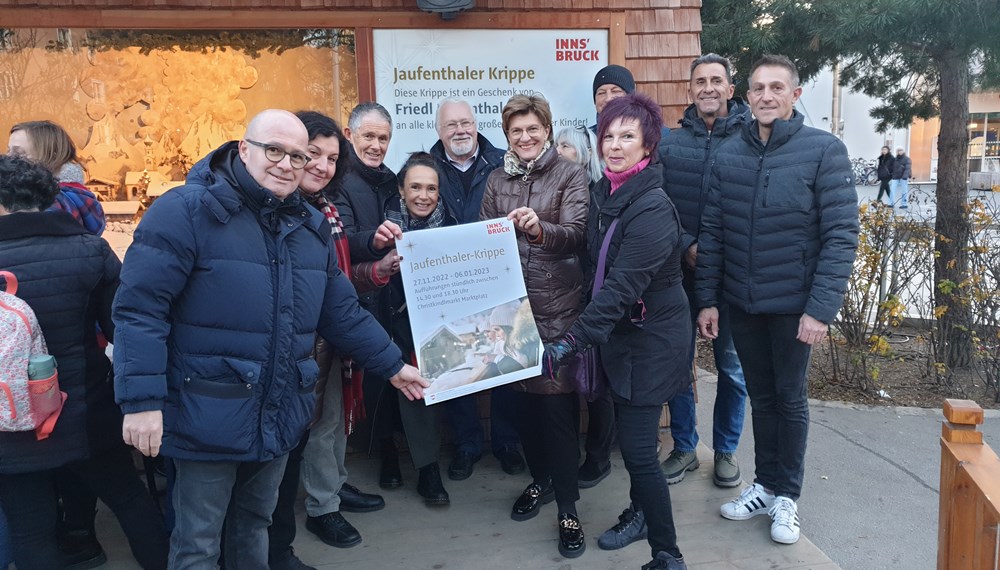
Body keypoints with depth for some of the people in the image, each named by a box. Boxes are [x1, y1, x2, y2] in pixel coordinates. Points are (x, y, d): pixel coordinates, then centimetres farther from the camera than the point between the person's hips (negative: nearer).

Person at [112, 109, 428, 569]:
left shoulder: (311, 227, 8)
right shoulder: (187, 211, -13)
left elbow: (342, 313, 15)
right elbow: (139, 307, -17)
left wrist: (392, 366, 15)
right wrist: (141, 401, -21)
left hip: (279, 418, 6)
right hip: (208, 418, -6)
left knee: (255, 526, 23)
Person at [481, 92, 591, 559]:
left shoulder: (570, 174, -1)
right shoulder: (497, 179, 11)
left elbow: (575, 234, -12)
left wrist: (539, 228, -30)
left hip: (558, 307, -4)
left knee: (558, 404, -3)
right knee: (523, 398, 13)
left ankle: (568, 508, 10)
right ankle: (540, 480, 35)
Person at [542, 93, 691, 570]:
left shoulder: (652, 209, -24)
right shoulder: (604, 193, 2)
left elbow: (621, 287, -30)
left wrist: (572, 342, -35)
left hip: (651, 337, -8)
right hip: (619, 331, 8)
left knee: (638, 448, -8)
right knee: (629, 433, 21)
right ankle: (639, 512, 43)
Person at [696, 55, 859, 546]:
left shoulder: (824, 150, -11)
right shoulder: (728, 155, 1)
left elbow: (841, 236, -14)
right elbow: (712, 233, 4)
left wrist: (821, 308, -19)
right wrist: (707, 299, 2)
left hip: (794, 305, -3)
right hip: (740, 303, 4)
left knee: (790, 399, 11)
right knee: (760, 396, 16)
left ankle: (786, 496, 28)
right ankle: (765, 484, 33)